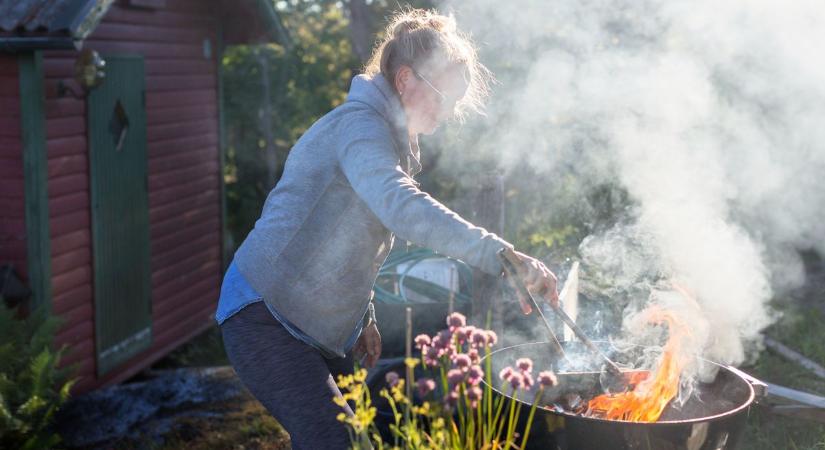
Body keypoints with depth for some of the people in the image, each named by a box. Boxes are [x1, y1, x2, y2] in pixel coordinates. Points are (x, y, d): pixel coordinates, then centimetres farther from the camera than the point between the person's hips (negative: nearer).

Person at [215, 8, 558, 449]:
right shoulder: (359, 124, -18)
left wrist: (363, 317, 16)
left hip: (320, 329, 10)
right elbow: (402, 207, -38)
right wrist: (500, 254, -44)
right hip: (265, 319, -9)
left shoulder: (392, 138, 14)